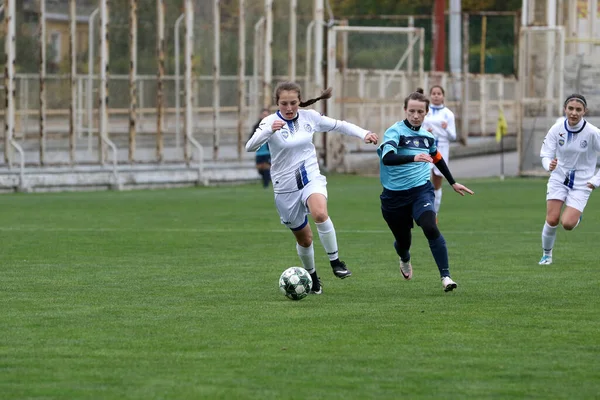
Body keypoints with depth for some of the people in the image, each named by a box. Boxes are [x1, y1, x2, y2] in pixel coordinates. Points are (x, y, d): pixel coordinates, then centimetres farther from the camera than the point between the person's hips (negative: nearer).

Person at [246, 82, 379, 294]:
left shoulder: (309, 117, -1)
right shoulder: (271, 121, -12)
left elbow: (339, 125, 13)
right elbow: (250, 146, -28)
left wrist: (363, 133, 0)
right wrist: (269, 130, -45)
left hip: (311, 179, 1)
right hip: (286, 188, -1)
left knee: (320, 213, -32)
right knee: (304, 239, 10)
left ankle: (335, 261, -16)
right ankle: (311, 275, 37)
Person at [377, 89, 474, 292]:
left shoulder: (427, 136, 5)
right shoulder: (395, 131, -12)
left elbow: (438, 159, 26)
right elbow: (387, 158, -30)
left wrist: (453, 183, 30)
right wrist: (413, 158, -45)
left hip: (421, 190, 2)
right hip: (395, 195, -2)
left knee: (430, 228, -25)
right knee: (403, 240, 12)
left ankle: (445, 276, -20)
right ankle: (405, 260, 51)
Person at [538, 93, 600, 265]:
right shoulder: (557, 129, -10)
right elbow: (545, 154, -6)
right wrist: (549, 164, -29)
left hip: (581, 184, -2)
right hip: (559, 179, 2)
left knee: (567, 223, -15)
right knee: (552, 220, -11)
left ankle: (577, 216, 24)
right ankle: (546, 254, 15)